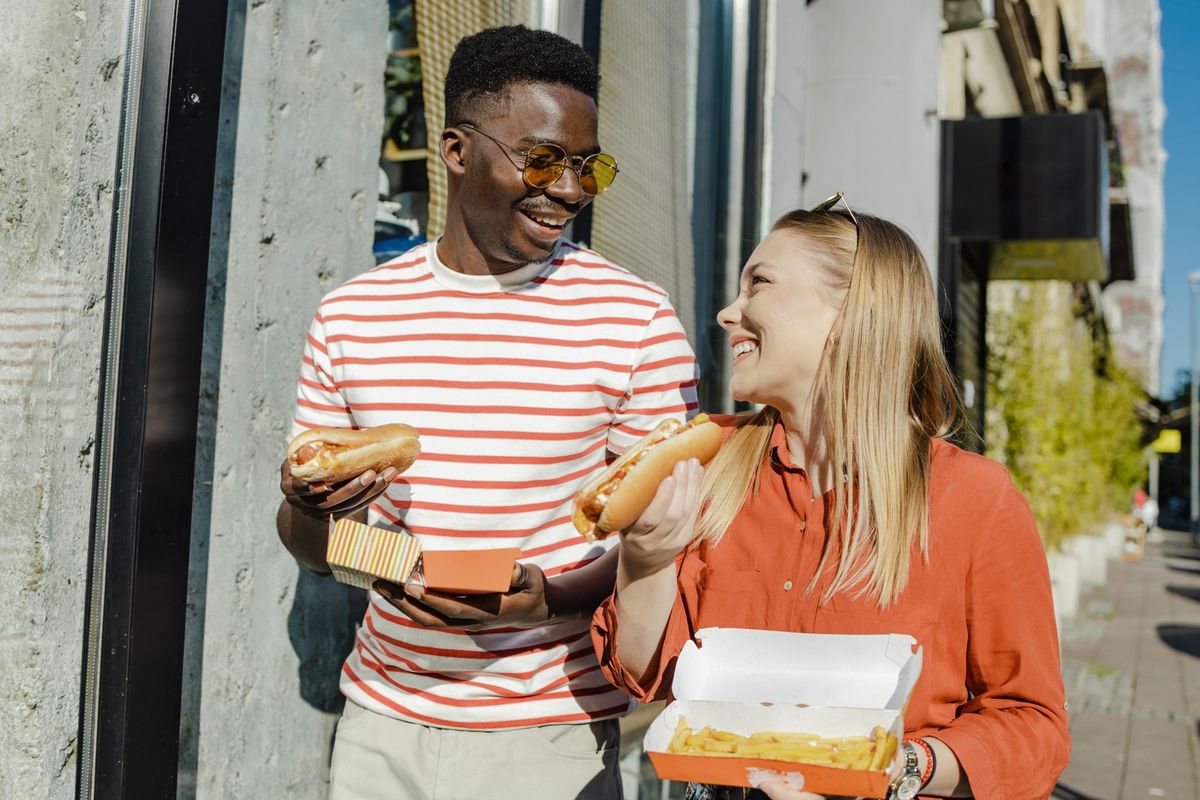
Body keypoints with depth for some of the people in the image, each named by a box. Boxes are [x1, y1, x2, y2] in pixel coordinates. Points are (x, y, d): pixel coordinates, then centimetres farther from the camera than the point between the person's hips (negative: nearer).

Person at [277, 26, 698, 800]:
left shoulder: (635, 318, -8)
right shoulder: (350, 316, 1)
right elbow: (315, 553, 8)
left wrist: (550, 601, -23)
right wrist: (308, 508, -14)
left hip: (547, 735, -3)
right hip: (381, 721, 3)